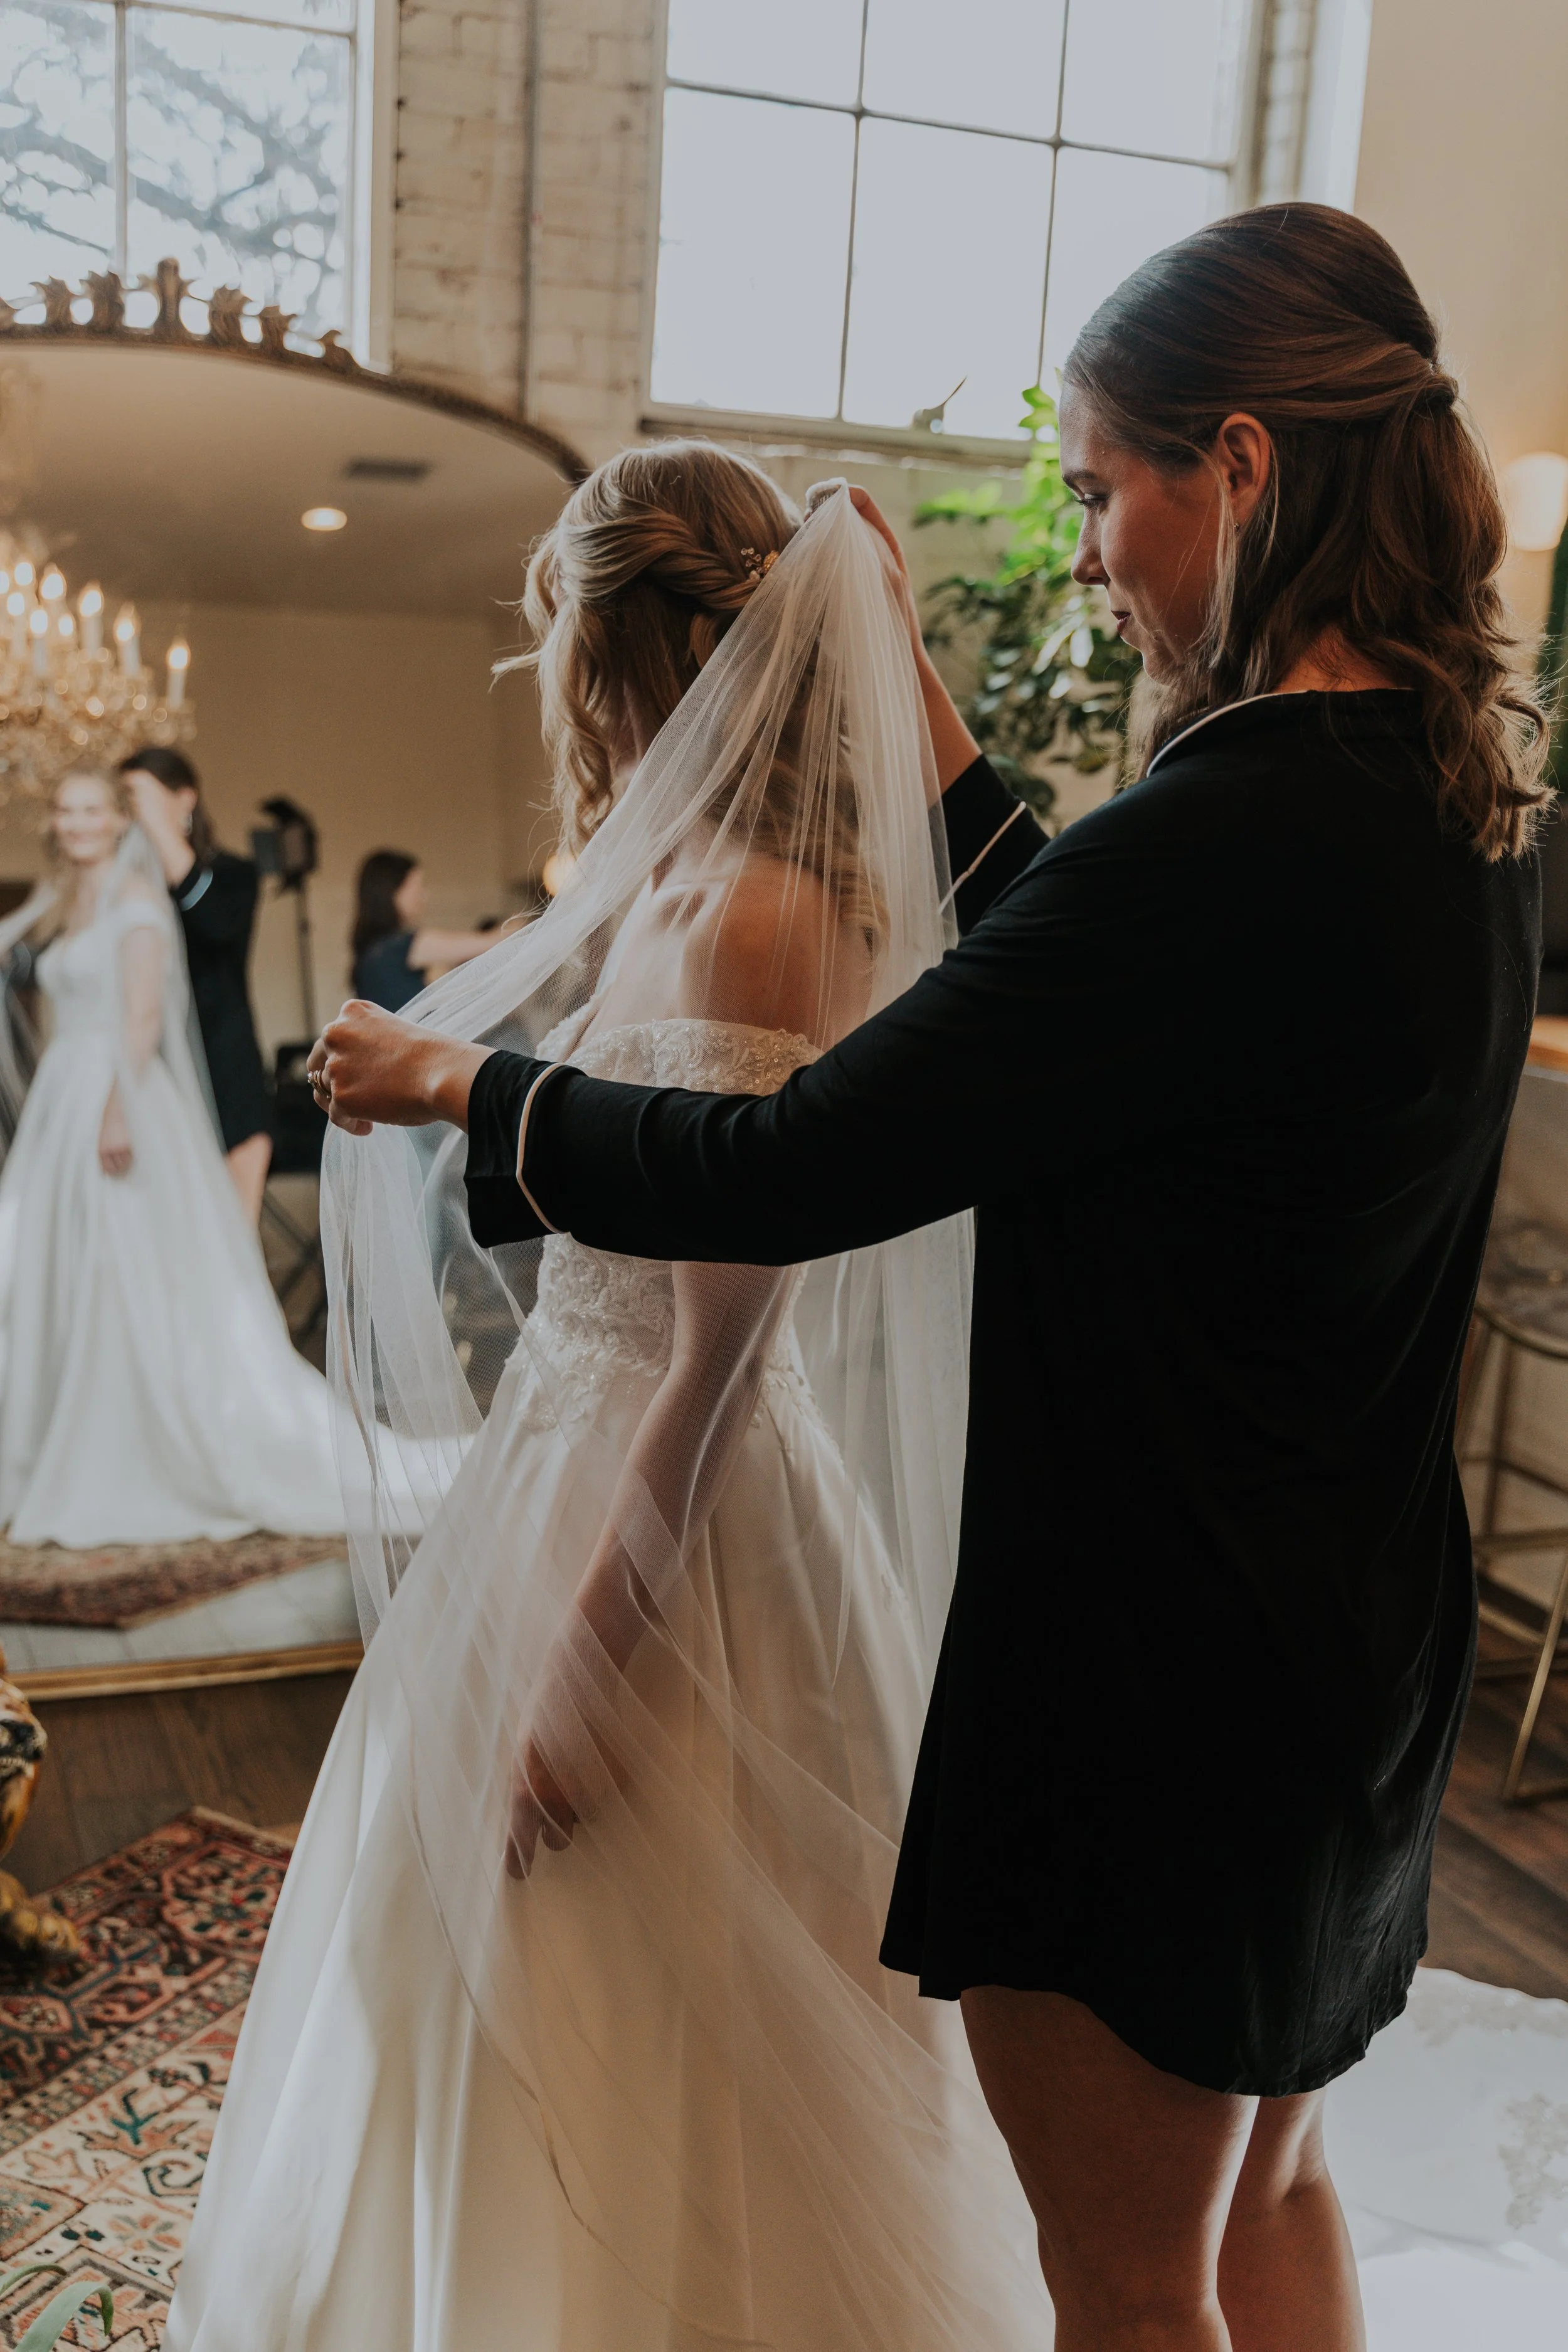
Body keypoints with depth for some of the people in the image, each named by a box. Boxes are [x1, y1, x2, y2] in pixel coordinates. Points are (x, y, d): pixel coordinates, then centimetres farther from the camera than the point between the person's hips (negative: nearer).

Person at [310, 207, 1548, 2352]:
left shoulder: (1235, 832, -28)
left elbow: (784, 1175, -24)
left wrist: (456, 1080, -8)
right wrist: (937, 741, 18)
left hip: (1156, 1668, -9)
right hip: (1353, 1635, 9)